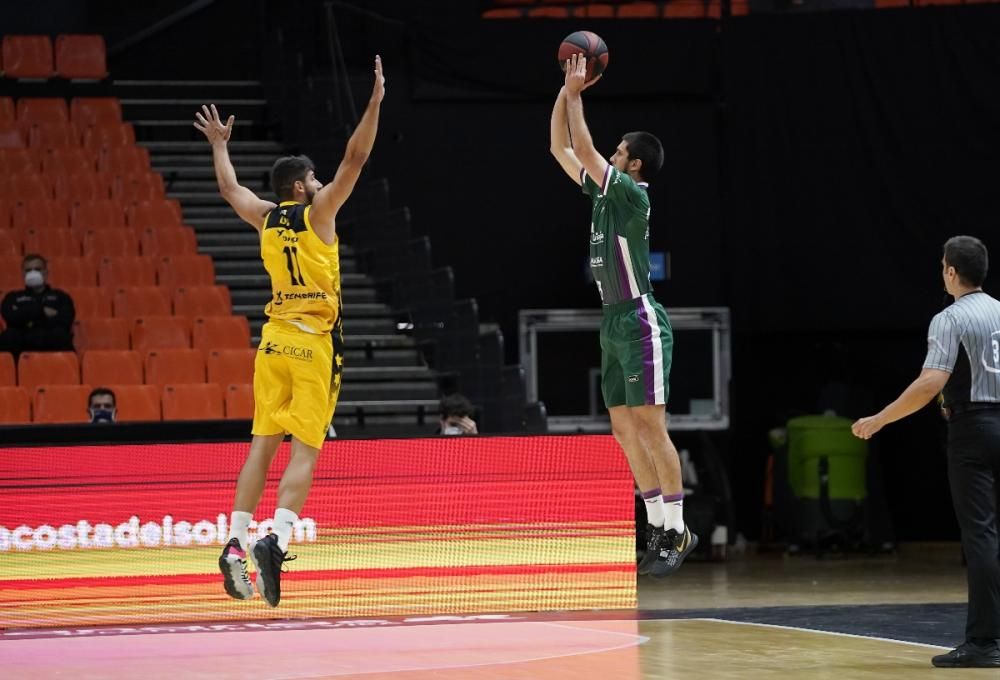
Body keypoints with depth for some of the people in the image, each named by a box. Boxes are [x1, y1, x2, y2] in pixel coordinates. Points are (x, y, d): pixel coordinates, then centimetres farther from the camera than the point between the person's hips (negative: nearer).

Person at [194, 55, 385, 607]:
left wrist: (218, 145, 42)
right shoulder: (317, 213, -6)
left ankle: (236, 541, -2)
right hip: (315, 343, -5)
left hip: (274, 340, 5)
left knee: (262, 445, 6)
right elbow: (355, 157, -10)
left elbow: (229, 188, 27)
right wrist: (375, 102, -9)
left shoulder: (264, 218, 8)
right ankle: (275, 540, -25)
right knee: (304, 449, -8)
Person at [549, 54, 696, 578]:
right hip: (613, 323, 9)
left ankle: (677, 530, -7)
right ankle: (659, 527, 12)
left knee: (650, 425, -9)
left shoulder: (632, 195, -11)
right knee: (624, 428, 8)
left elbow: (583, 150, -17)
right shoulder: (603, 192, 13)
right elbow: (561, 149, 17)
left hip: (640, 322, -9)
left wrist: (576, 94, -8)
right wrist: (567, 91, 10)